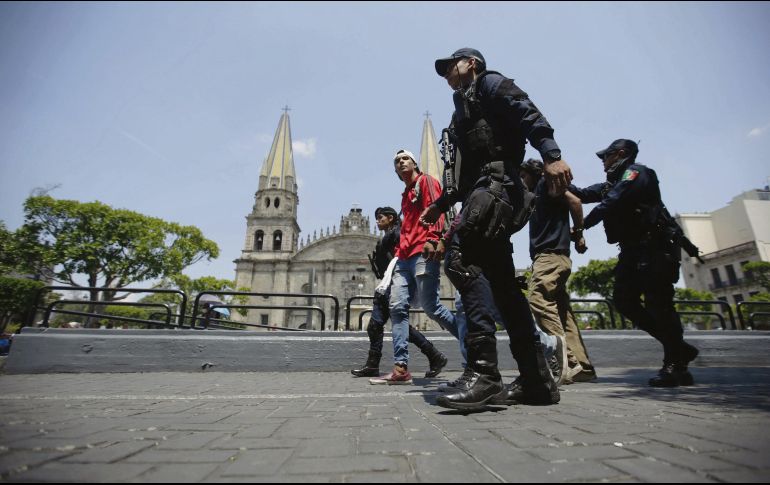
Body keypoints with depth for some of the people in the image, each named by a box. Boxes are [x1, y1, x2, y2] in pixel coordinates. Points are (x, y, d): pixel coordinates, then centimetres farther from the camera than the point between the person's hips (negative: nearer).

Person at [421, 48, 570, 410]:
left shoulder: (489, 84, 12)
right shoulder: (463, 109, 35)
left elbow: (529, 114, -8)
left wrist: (552, 155, -24)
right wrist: (440, 205, 28)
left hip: (497, 183, -9)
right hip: (482, 189, 9)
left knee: (460, 258, -26)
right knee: (501, 282, 2)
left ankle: (484, 373, -27)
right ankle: (537, 380, 7)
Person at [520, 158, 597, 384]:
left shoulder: (545, 184, 4)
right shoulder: (537, 195, 28)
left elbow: (574, 201, -8)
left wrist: (578, 233, -5)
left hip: (551, 254, -10)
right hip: (550, 256, 10)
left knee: (539, 300, -22)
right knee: (561, 310, 6)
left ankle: (565, 361, -24)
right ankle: (582, 366, 9)